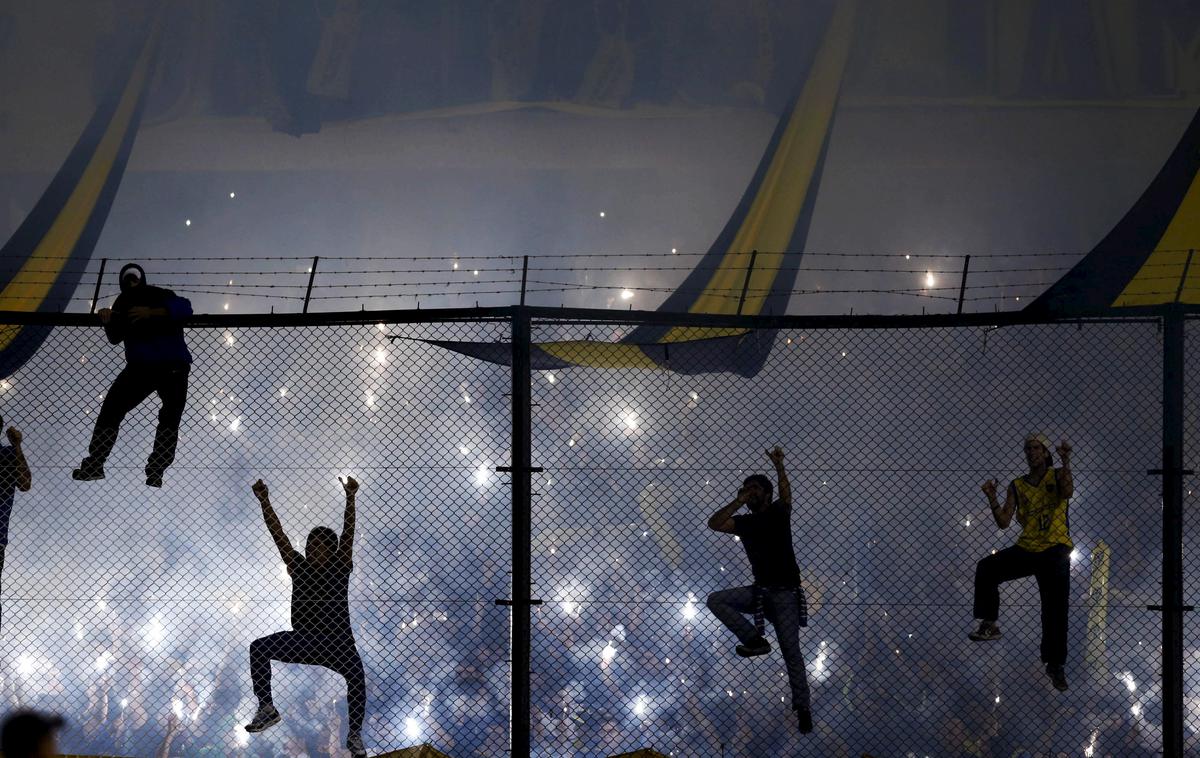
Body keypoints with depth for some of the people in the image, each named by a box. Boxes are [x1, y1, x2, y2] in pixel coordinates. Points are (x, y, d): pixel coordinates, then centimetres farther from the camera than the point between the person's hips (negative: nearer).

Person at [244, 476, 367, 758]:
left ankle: (355, 733, -21)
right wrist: (264, 502, -6)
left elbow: (348, 533, -10)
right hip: (303, 641, 3)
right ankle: (266, 707, -19)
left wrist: (350, 498, -22)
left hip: (337, 643, -3)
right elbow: (278, 535, 2)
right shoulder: (299, 568, 7)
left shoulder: (339, 567, 2)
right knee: (259, 648, -16)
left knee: (355, 672, -30)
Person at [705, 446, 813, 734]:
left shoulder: (777, 513, -1)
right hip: (759, 590, 5)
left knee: (791, 651, -7)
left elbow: (786, 496, -23)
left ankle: (803, 707, -2)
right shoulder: (744, 522, 8)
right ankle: (754, 639, -12)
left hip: (785, 592, -5)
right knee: (716, 600, -13)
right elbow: (714, 523, -6)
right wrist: (739, 502, -13)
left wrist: (779, 467, -41)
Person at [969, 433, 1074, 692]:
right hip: (1026, 549, 3)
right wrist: (992, 499, -12)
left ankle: (1055, 664, 2)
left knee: (1055, 610, -5)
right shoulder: (1017, 486, 10)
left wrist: (1066, 462, -31)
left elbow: (1067, 492, -22)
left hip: (1055, 550, -3)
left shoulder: (1057, 476, 3)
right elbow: (1004, 522, 3)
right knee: (986, 568, -21)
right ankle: (989, 624, -14)